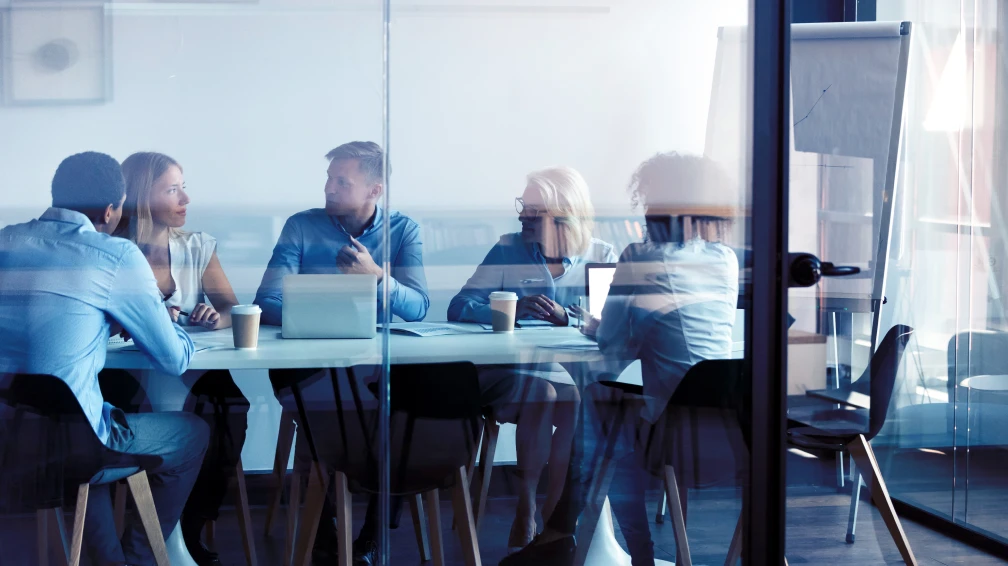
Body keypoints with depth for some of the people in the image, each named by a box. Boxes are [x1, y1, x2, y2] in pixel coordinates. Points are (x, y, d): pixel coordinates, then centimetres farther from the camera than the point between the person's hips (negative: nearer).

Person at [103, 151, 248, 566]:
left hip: (193, 375, 3)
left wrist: (220, 318, -18)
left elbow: (232, 307, 6)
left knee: (233, 403, -28)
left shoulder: (197, 247, 12)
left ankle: (193, 527, -14)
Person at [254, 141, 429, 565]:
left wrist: (377, 276, -24)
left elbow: (418, 309, -7)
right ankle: (322, 530, -7)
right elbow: (267, 303, -8)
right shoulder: (302, 227, 1)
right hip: (311, 363, 0)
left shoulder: (403, 230, 3)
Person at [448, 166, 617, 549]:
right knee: (542, 392, -33)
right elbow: (460, 308, -4)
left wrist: (567, 317, -23)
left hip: (578, 371, 1)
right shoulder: (509, 251, 6)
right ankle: (526, 508, -20)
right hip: (515, 370, -1)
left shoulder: (600, 256, 8)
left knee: (577, 399, -32)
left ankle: (556, 509, -17)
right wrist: (511, 310, -22)